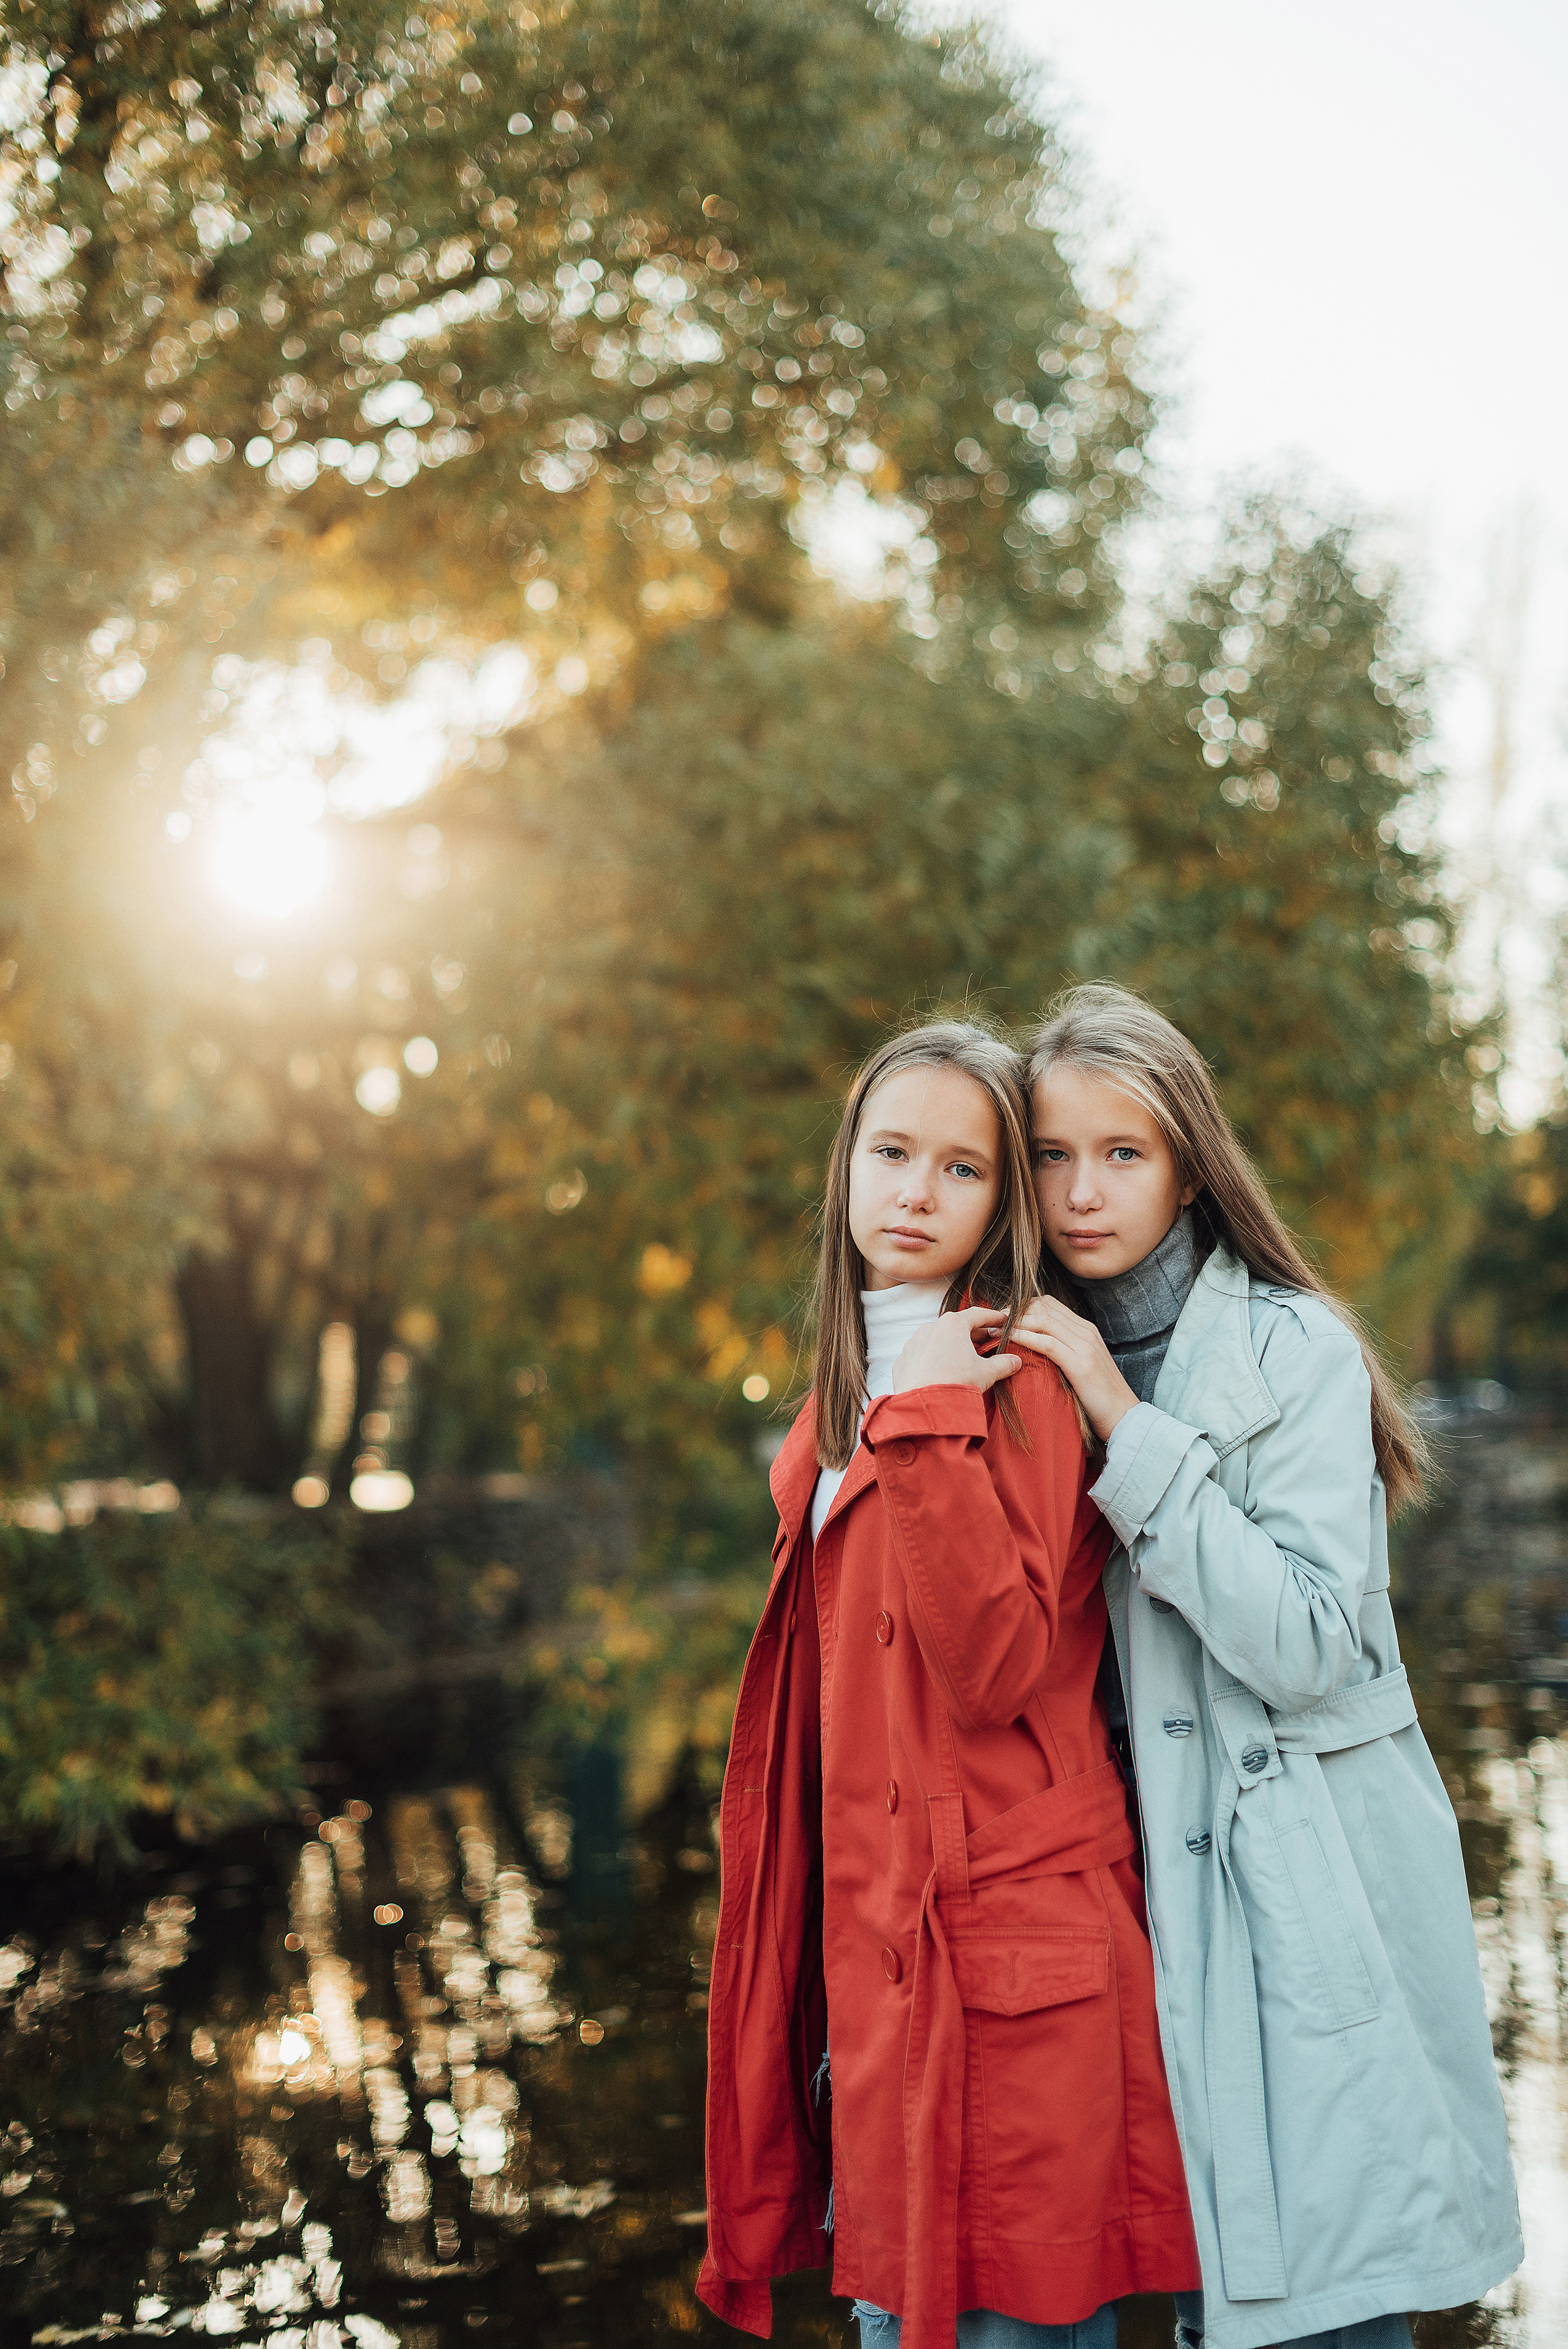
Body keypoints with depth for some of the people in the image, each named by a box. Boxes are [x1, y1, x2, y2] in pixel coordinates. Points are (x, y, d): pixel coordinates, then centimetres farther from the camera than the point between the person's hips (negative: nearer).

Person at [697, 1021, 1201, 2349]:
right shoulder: (846, 1399, 15)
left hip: (1003, 1955, -8)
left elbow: (999, 1670, -21)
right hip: (875, 1939, 8)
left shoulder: (1020, 1384, -9)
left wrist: (930, 1429, -23)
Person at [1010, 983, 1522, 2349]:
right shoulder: (1044, 1359, 9)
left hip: (1309, 1895, -5)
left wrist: (1130, 1433, -21)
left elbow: (1308, 1645, -19)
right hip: (1160, 1886, 5)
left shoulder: (1296, 1353, -9)